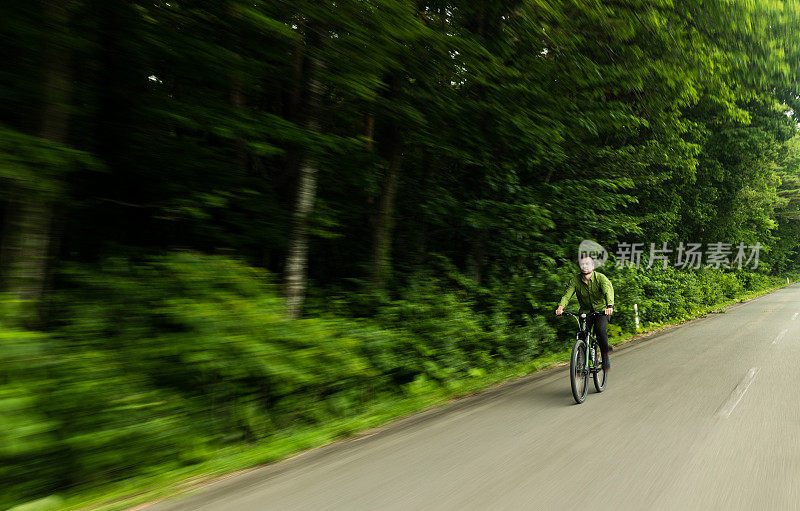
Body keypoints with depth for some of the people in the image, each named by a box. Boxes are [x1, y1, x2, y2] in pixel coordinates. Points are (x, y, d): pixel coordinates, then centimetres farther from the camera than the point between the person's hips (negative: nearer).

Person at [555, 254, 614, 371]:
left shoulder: (601, 278, -17)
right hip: (585, 311, 3)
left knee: (600, 328, -29)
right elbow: (567, 294, -23)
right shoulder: (575, 280, -10)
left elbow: (608, 290, -35)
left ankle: (605, 357, -9)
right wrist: (560, 307, -44)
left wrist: (609, 305, -56)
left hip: (602, 309, -3)